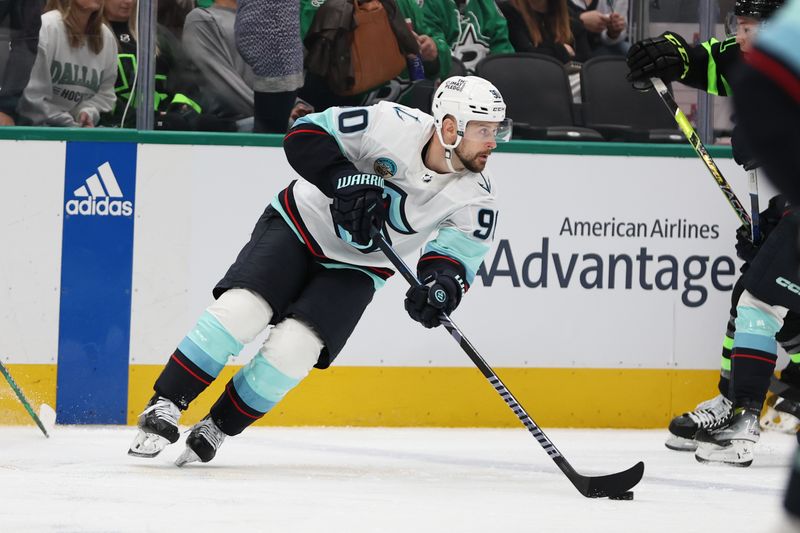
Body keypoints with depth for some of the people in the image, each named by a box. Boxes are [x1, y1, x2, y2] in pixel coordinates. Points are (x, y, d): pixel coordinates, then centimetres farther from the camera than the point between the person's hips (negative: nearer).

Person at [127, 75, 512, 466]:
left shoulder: (475, 196, -15)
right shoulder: (396, 126, -25)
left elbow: (459, 253, -10)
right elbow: (305, 135, -21)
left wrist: (443, 280, -32)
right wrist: (345, 179, -35)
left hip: (354, 269, 2)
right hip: (299, 225, -2)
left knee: (293, 348, -18)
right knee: (243, 309, -22)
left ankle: (217, 428, 0)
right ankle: (164, 406, -10)